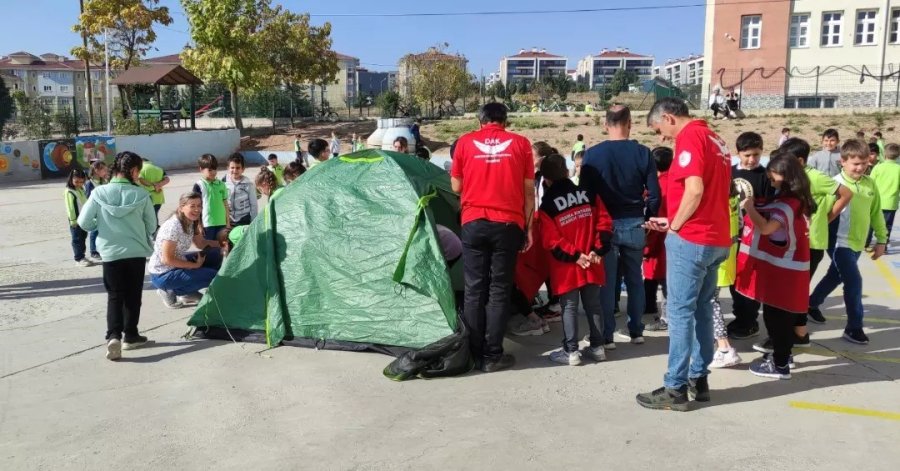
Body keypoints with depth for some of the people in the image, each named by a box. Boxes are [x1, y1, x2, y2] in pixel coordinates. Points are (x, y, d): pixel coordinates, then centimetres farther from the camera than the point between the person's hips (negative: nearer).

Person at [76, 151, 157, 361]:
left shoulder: (99, 193, -8)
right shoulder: (141, 194, -9)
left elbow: (84, 222, -5)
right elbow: (152, 225, -1)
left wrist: (102, 227, 15)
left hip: (110, 252, 0)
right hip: (136, 252, 0)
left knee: (115, 296, 8)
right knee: (133, 295, 14)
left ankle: (113, 336, -9)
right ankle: (130, 335, 22)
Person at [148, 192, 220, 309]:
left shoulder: (191, 222, 0)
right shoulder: (173, 226, -26)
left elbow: (201, 244, 10)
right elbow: (167, 259, -24)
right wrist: (196, 265, -18)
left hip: (176, 263, 9)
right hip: (163, 274, -8)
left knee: (216, 258, 4)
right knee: (213, 276, -13)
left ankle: (188, 293, 10)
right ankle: (170, 292, 0)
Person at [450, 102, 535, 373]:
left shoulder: (465, 142, 6)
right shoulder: (520, 144, 5)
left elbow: (456, 187, 10)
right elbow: (528, 191, 4)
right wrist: (529, 228, 9)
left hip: (473, 224, 1)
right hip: (507, 225, -1)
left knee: (474, 289, 6)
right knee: (499, 290, 3)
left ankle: (474, 353, 11)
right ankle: (492, 355, 6)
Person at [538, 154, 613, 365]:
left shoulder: (546, 206, -8)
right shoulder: (589, 194, 5)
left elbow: (552, 241, -14)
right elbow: (604, 223, 0)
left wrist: (574, 256, -10)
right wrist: (598, 250, -3)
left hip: (566, 267, -4)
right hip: (591, 265, 4)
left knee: (569, 308, 4)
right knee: (593, 305, 13)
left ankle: (571, 351, 6)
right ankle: (597, 347, 20)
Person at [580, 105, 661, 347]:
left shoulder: (593, 154, -8)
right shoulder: (643, 153, -5)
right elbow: (654, 195, -4)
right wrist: (648, 220, 12)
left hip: (605, 224, -2)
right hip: (634, 224, 2)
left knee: (606, 281, 5)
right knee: (635, 279, 14)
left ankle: (607, 335, 9)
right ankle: (636, 331, 23)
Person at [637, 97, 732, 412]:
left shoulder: (690, 136, -11)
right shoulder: (714, 139, 17)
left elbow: (695, 190, -22)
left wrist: (676, 225, -9)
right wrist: (672, 221, 15)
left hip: (691, 239, -9)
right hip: (716, 239, 9)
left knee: (680, 312, -4)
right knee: (701, 310, 14)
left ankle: (675, 389, 2)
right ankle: (699, 379, 21)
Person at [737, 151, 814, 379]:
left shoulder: (787, 204, -21)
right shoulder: (791, 199, 11)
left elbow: (765, 227, -31)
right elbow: (768, 224, 10)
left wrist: (749, 207, -21)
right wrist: (755, 207, -2)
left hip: (781, 268, -10)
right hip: (783, 265, 10)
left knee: (775, 314, -2)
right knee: (782, 313, 19)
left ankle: (780, 365, 5)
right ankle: (783, 354, 32)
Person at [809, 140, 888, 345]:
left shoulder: (870, 184, 1)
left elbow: (876, 213, 10)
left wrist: (881, 240, 13)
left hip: (857, 243, 6)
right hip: (840, 242, -6)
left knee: (835, 277, 21)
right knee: (854, 282, -8)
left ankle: (812, 303, 43)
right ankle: (854, 327, 5)